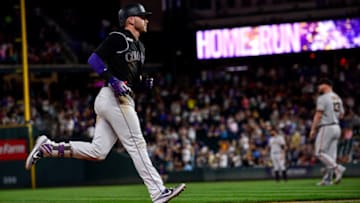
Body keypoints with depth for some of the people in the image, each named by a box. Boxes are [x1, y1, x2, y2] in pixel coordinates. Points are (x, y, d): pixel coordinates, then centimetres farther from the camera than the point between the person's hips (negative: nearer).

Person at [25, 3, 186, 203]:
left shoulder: (139, 47, 24)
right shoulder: (118, 38, -4)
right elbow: (94, 59, -12)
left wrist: (144, 83, 7)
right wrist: (113, 80, -21)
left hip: (123, 99, 10)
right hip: (114, 98, -10)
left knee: (97, 152, 2)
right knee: (136, 144, -8)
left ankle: (47, 147, 6)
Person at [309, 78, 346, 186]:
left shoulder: (323, 98, -10)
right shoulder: (338, 98, 14)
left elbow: (318, 115, -14)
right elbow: (341, 114, 18)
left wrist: (313, 129, -10)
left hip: (326, 127, -8)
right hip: (337, 127, 8)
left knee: (319, 152, -6)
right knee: (331, 154, 7)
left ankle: (338, 168, -20)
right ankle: (328, 179, 7)